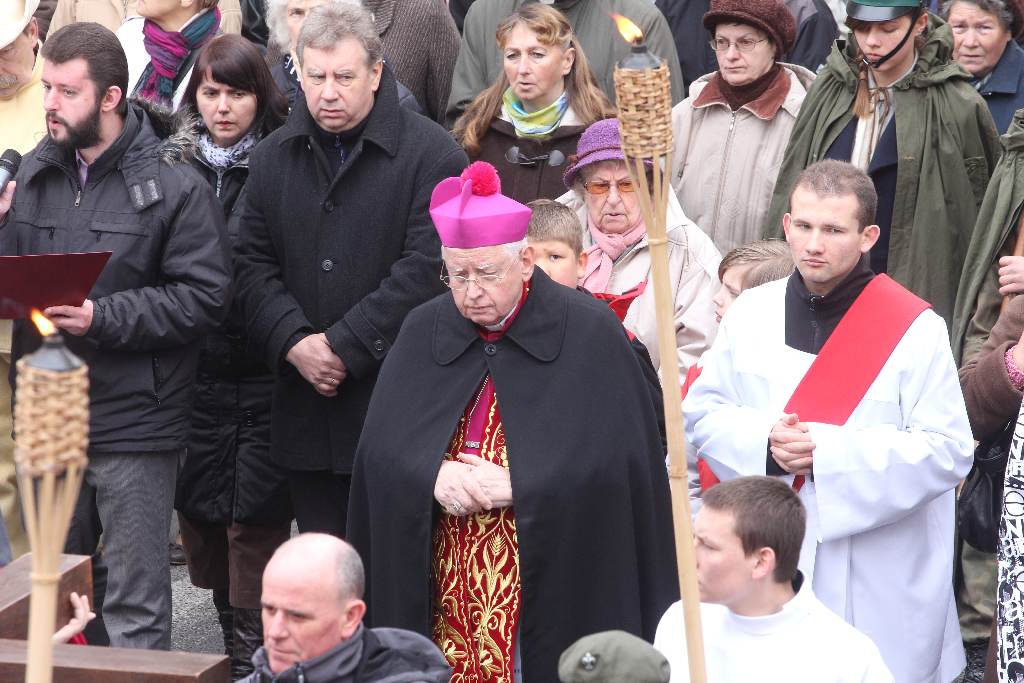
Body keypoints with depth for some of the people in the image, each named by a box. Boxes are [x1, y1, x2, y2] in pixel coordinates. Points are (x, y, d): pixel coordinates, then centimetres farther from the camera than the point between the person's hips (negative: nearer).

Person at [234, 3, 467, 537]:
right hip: (306, 411, 5)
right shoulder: (273, 158, 12)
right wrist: (294, 343, -9)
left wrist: (345, 347, -15)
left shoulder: (430, 153, -5)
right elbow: (254, 266, 8)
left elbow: (427, 268, -13)